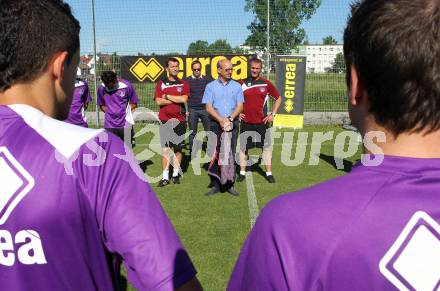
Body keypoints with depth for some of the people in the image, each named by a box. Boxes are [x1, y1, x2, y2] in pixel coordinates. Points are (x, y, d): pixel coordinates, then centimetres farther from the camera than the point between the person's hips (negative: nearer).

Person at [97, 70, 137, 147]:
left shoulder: (126, 85, -8)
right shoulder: (101, 88, -1)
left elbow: (134, 103, 2)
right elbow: (101, 105, 12)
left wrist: (124, 112, -6)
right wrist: (109, 112, -3)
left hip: (125, 124, -1)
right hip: (109, 125, 2)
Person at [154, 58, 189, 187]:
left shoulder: (183, 84, 7)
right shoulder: (161, 84, 7)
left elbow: (184, 99, -11)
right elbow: (158, 101, -6)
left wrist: (167, 96, -6)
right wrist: (177, 100, -7)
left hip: (180, 120, 1)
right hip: (165, 120, 0)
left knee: (178, 149, 7)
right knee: (165, 149, -2)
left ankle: (176, 174, 18)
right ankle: (165, 177, 3)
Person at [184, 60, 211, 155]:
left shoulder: (207, 80, 6)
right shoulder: (187, 80, 5)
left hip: (205, 108, 0)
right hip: (192, 109, 0)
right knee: (192, 132, 7)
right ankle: (192, 151, 15)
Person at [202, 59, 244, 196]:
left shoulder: (237, 86, 9)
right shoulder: (211, 86, 5)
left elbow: (240, 106, 2)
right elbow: (209, 107, -2)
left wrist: (230, 119, -14)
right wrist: (221, 120, -15)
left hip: (233, 124, 1)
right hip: (216, 124, -1)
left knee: (231, 153, 0)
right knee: (215, 154, -1)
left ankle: (230, 184, 6)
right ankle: (216, 185, 6)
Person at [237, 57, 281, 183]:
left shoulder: (266, 83, 1)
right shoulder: (242, 83, 1)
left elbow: (278, 98, 10)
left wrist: (273, 114, 2)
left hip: (262, 122, 0)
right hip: (246, 122, 0)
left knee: (266, 147, 4)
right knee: (243, 147, 7)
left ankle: (269, 173, 15)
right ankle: (242, 172, 19)